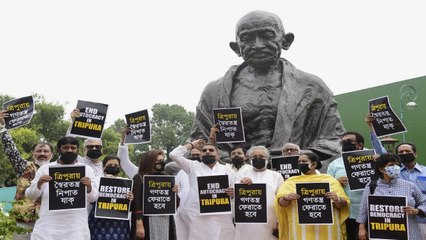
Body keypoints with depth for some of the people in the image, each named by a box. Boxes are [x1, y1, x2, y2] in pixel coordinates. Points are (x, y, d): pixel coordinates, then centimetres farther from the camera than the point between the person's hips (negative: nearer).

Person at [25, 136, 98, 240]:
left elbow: (93, 198, 4)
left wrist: (89, 187, -18)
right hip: (48, 226, 0)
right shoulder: (45, 168, 9)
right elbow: (30, 195, 9)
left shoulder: (87, 169, 9)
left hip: (76, 227, 0)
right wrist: (39, 184, -12)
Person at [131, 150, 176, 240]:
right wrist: (139, 224, -18)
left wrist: (174, 193, -5)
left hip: (165, 221, 5)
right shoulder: (139, 178, -1)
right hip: (147, 222, -5)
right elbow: (136, 202, -10)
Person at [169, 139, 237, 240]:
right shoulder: (193, 166, 12)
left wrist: (233, 192, -10)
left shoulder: (226, 169, 15)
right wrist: (192, 145, 15)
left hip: (221, 217, 1)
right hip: (197, 216, -1)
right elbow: (174, 154, 7)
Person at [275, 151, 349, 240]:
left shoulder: (329, 179, 6)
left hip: (326, 229, 0)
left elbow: (343, 204, 4)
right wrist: (286, 198, -18)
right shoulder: (291, 181, 9)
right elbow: (281, 203, 2)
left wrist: (337, 199, -17)